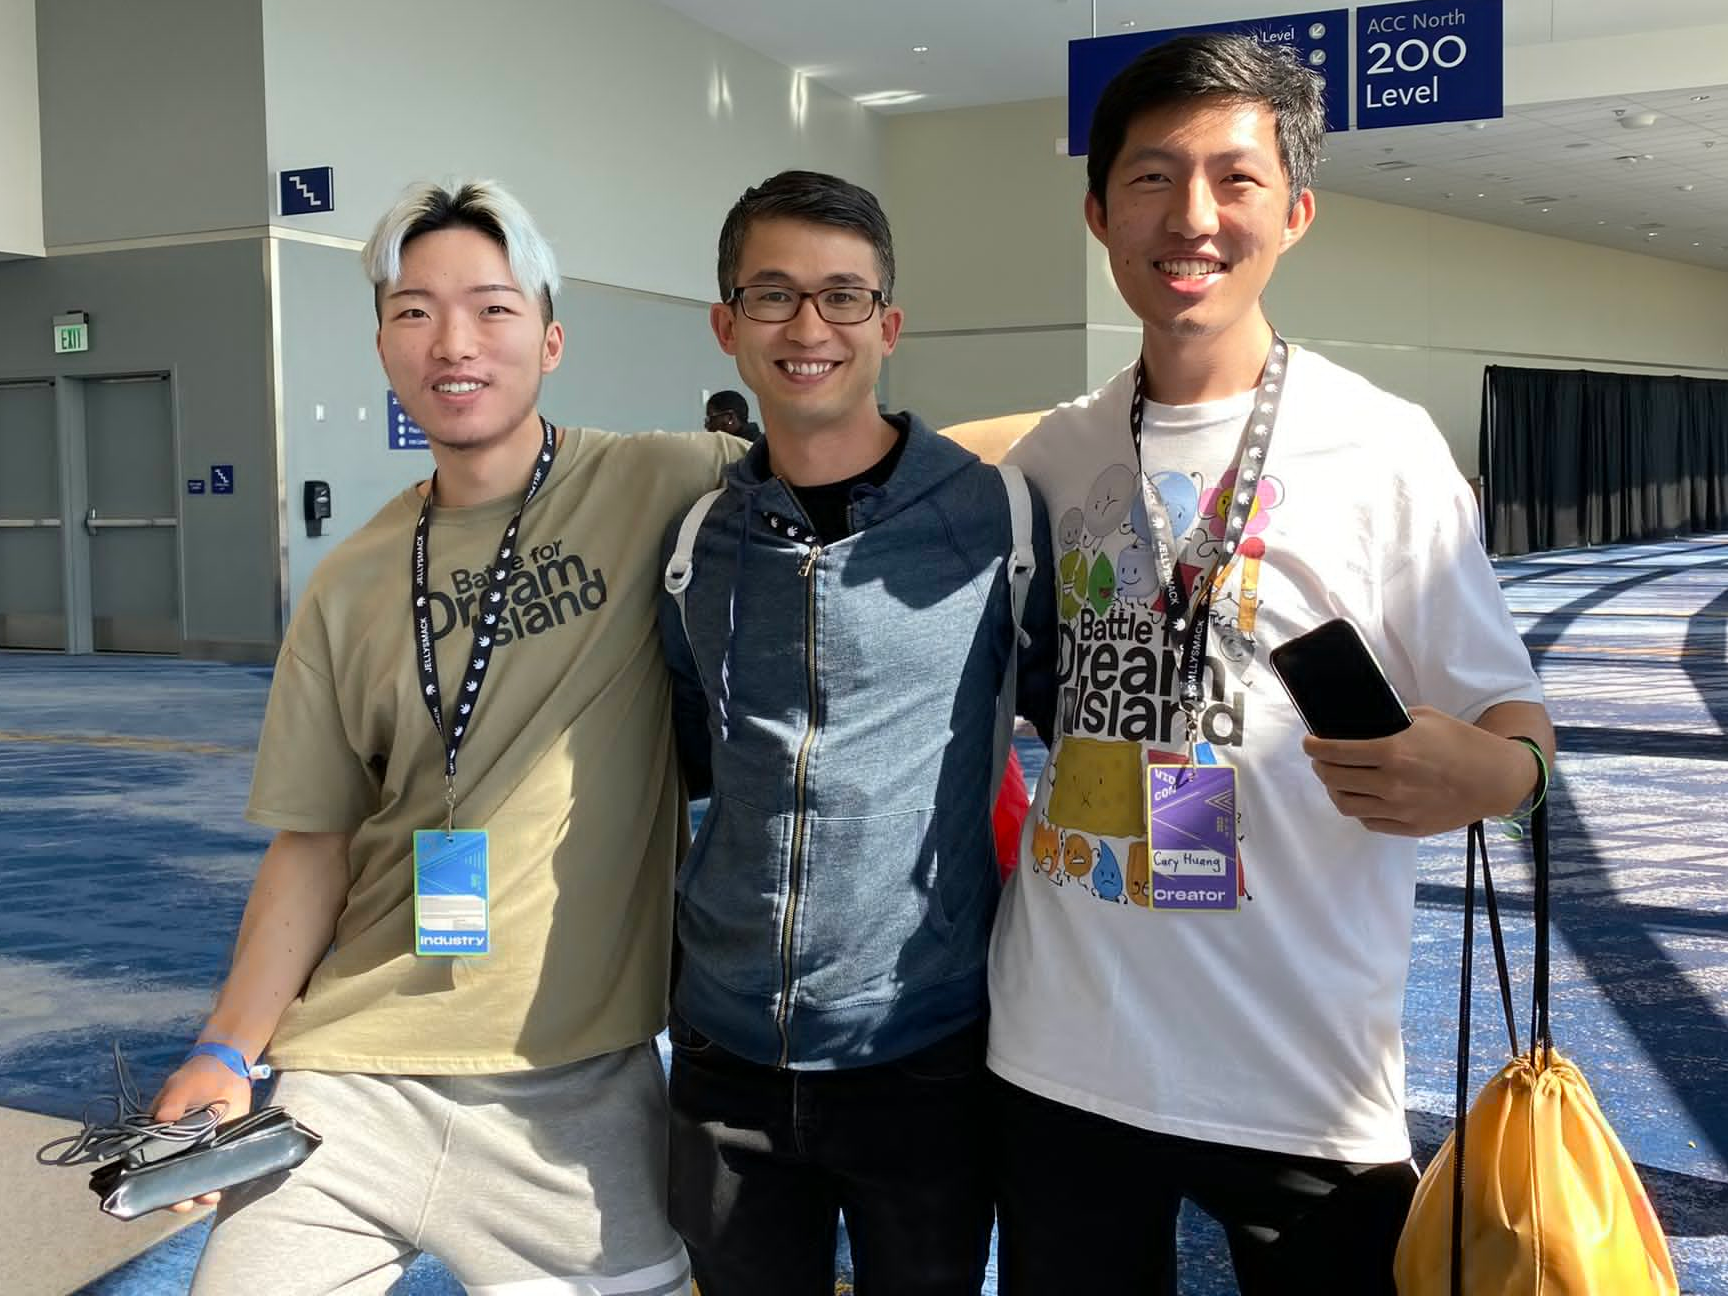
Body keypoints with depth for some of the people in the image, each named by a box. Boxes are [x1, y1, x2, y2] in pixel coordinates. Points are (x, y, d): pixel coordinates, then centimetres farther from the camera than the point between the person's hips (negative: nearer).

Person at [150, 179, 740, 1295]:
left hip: (580, 1091, -2)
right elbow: (315, 841, 9)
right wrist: (227, 1052, 1)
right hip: (353, 1077, 3)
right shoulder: (354, 586, 4)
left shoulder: (657, 488, -6)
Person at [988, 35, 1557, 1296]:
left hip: (1309, 1083, -3)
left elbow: (1506, 713, -4)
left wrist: (1481, 772, -24)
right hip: (1060, 1060, 3)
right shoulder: (1051, 458, 5)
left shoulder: (1384, 446, -6)